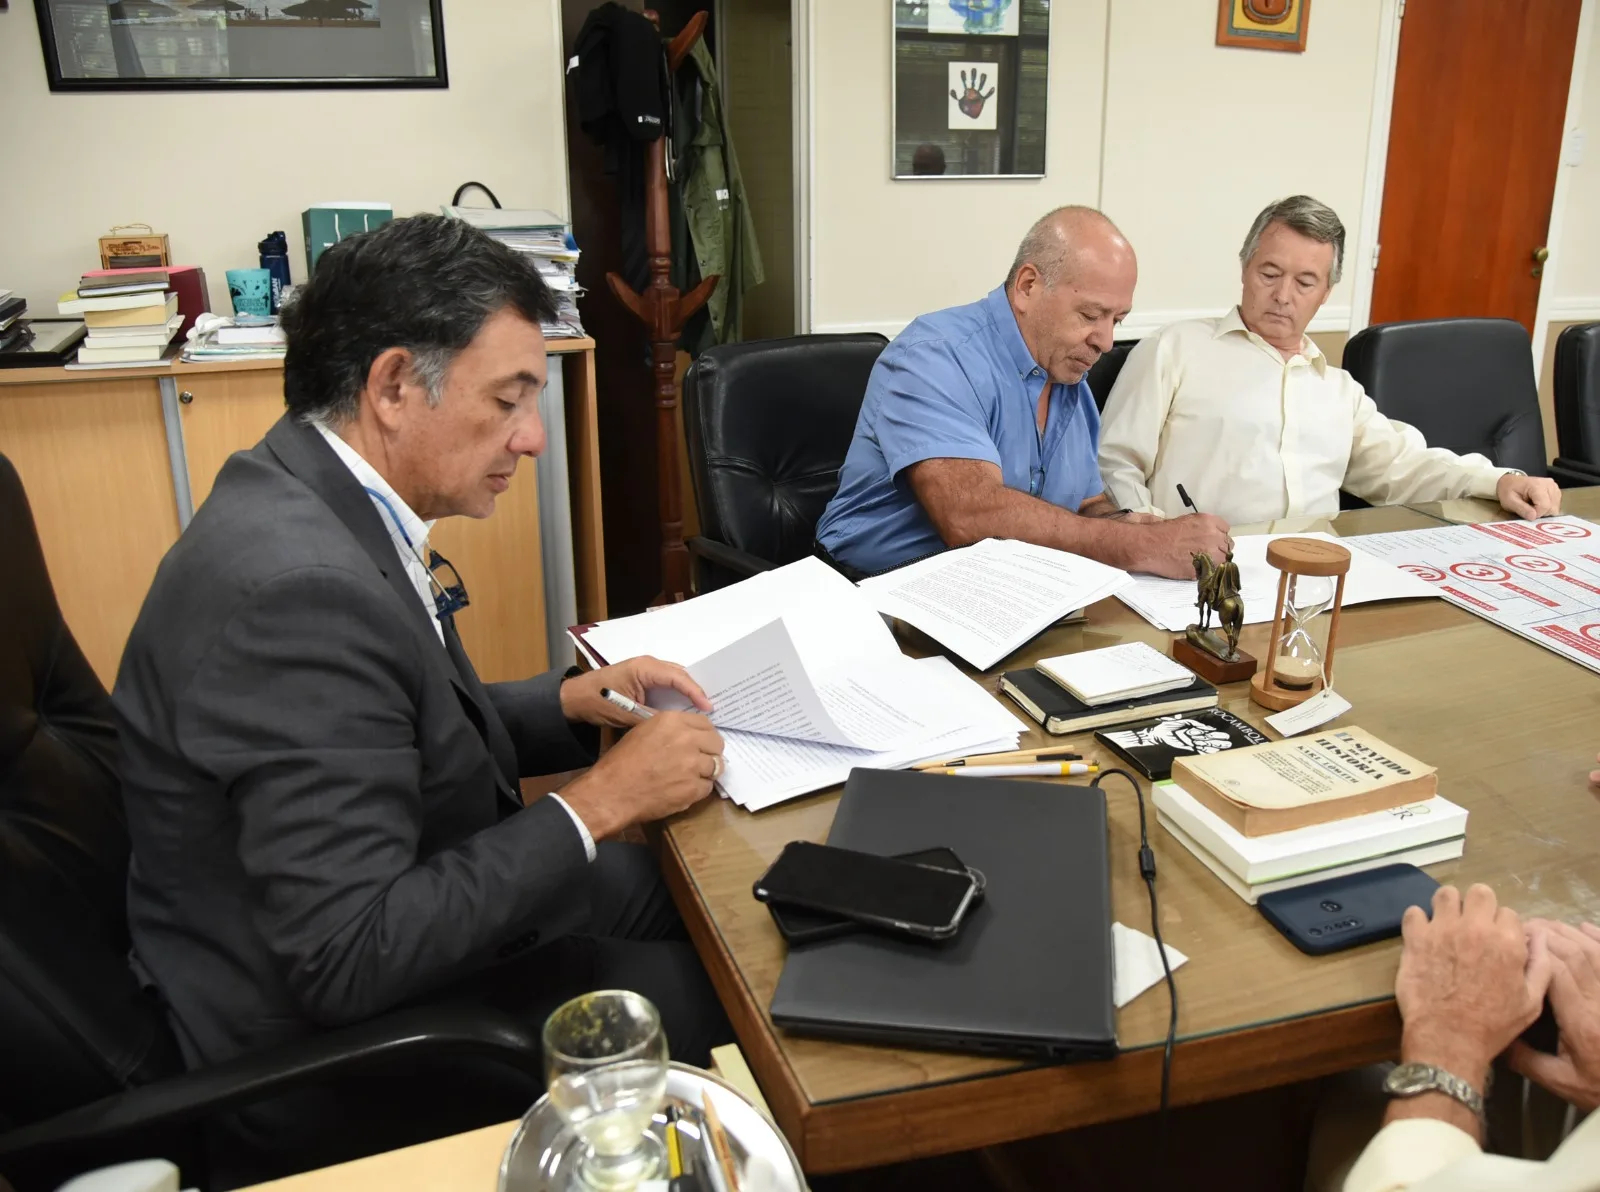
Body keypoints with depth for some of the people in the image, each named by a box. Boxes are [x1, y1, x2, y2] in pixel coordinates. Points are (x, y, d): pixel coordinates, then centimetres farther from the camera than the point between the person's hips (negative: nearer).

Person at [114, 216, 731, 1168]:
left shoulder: (312, 500, -1)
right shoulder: (299, 587, -31)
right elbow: (348, 963, -31)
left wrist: (574, 702, -2)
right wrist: (597, 802, -24)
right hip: (329, 1044, -9)